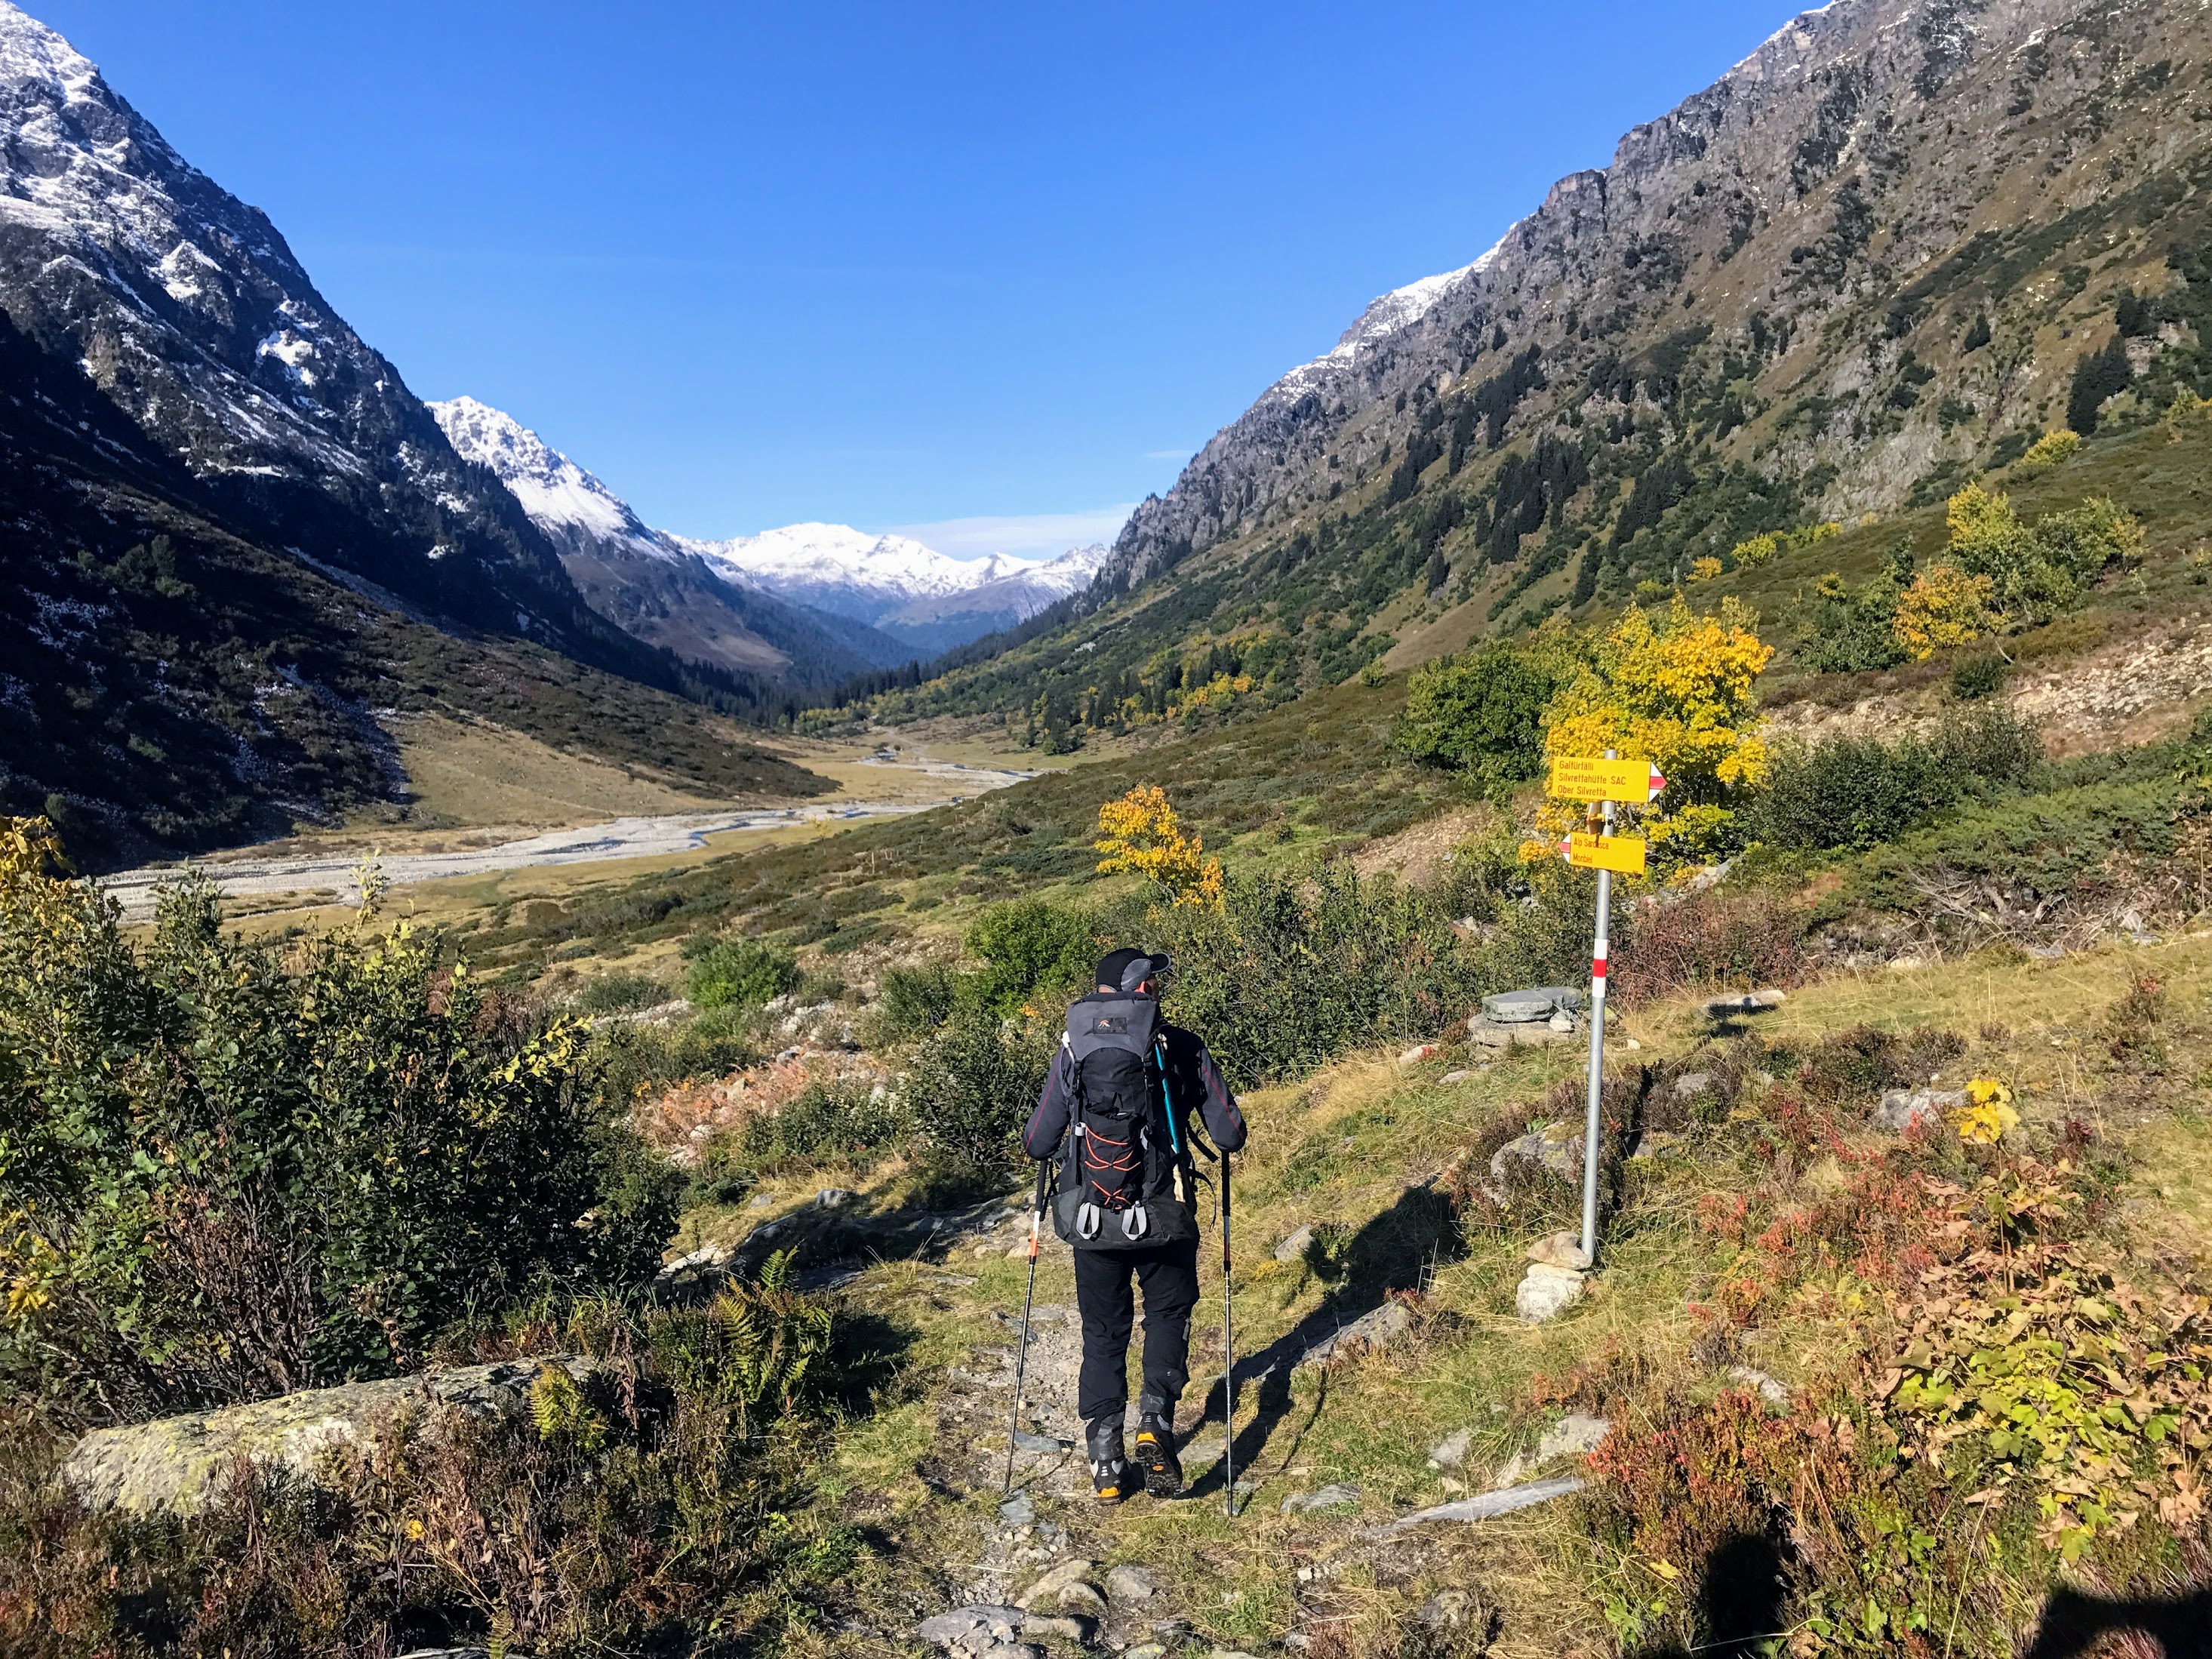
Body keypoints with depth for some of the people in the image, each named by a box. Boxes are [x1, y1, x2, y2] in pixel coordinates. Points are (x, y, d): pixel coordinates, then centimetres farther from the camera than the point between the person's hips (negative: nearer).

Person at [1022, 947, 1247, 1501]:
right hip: (1165, 1221, -1)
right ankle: (1155, 1420, 4)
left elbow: (1037, 1145, -2)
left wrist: (1050, 1144, 21)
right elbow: (1231, 1137, -4)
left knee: (1103, 1332, 18)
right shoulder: (1184, 1049, -7)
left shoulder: (1074, 1050, -4)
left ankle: (1106, 1464, 19)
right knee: (1168, 1313, 23)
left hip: (1090, 1222, 1)